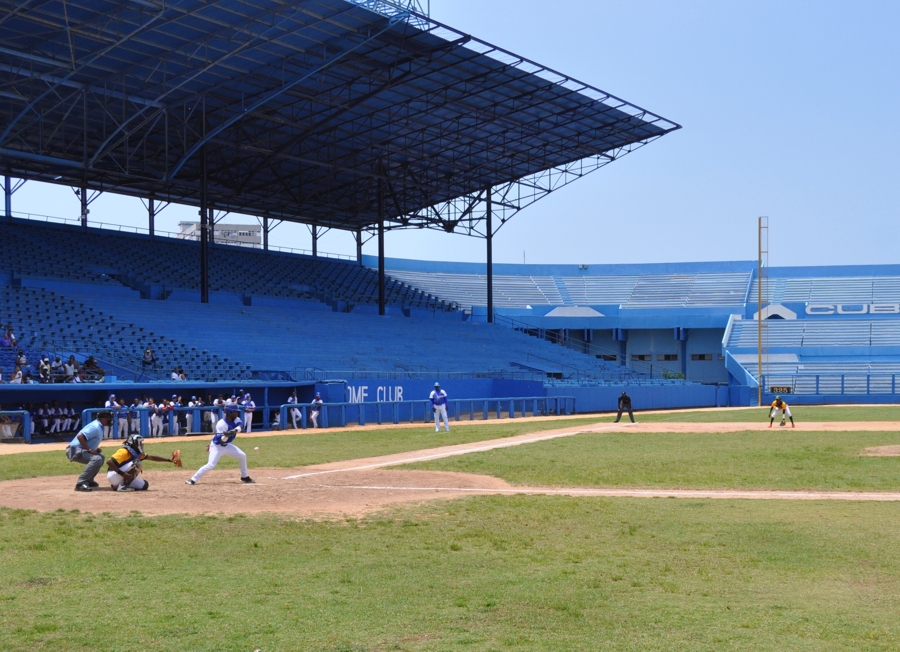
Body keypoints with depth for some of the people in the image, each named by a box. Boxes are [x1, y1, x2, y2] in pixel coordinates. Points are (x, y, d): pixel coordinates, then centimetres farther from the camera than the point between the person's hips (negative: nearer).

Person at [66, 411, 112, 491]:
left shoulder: (99, 427, 15)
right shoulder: (96, 427, -17)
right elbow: (80, 436, -28)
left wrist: (95, 449, 7)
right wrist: (89, 450, -24)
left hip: (81, 450, 11)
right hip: (76, 450, -11)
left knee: (100, 457, 23)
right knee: (97, 459, -29)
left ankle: (88, 481, 18)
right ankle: (80, 484, -31)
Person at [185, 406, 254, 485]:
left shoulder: (236, 419, -4)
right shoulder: (221, 424, -26)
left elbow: (239, 427, -20)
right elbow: (221, 440, -27)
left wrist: (234, 430, -40)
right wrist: (227, 435, -46)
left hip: (226, 445, 8)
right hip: (217, 446, -8)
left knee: (242, 456, 7)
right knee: (211, 465, -22)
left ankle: (245, 477, 23)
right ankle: (193, 480, -14)